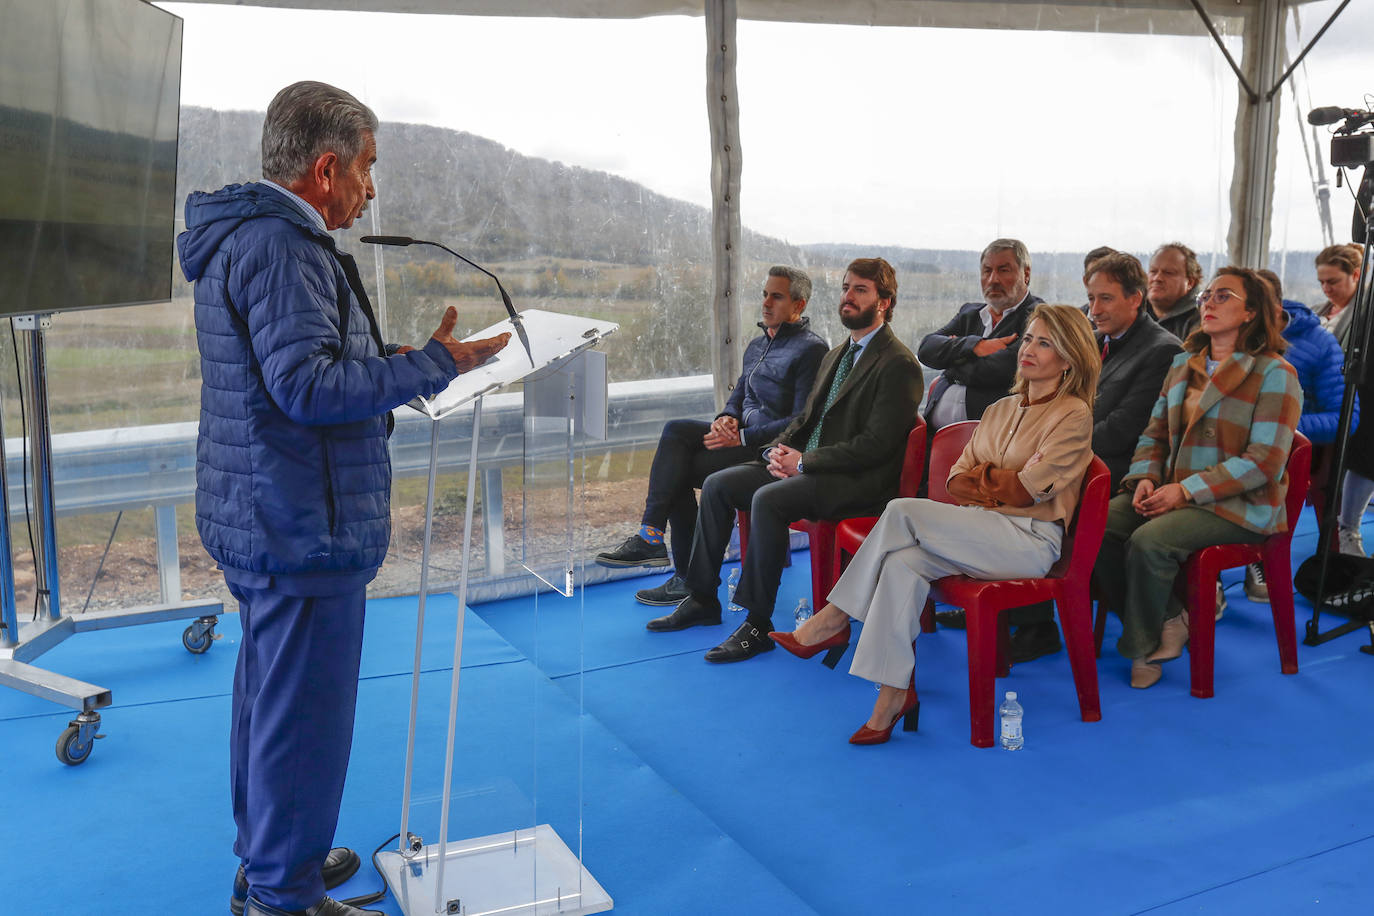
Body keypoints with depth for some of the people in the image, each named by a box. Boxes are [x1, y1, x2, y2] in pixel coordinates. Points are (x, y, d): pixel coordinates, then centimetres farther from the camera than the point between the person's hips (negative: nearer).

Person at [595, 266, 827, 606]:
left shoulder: (811, 349, -9)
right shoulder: (758, 343, 19)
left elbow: (803, 421, -17)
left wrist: (742, 437, -19)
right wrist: (726, 418, -2)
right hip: (744, 436, 8)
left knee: (678, 470, -18)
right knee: (676, 430, -18)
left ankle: (688, 578, -11)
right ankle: (650, 536, -22)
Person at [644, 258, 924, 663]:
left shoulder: (899, 364, -11)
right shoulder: (835, 356, 19)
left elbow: (876, 444, -19)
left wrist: (804, 461, -17)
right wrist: (779, 449, 1)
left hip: (858, 481, -9)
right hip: (805, 465, 9)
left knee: (768, 499, -32)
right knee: (717, 485, -3)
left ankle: (757, 624, -23)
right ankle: (702, 599, 6)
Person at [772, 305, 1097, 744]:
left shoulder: (1073, 415, -1)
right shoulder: (1001, 410, 21)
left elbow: (1026, 489, -10)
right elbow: (956, 480, 12)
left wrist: (978, 475, 4)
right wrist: (995, 484, -7)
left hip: (1030, 539, -6)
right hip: (981, 532, 6)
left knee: (901, 511, -25)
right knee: (902, 562, -27)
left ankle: (831, 621, -16)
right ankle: (894, 692, -25)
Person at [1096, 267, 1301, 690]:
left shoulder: (1273, 374, -7)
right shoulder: (1183, 364, 14)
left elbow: (1264, 461, -15)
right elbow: (1155, 433, 17)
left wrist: (1185, 490, -20)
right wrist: (1145, 478, -5)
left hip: (1239, 504, -6)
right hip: (1173, 492, 6)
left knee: (1148, 541, -31)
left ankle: (1143, 647, -6)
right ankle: (1168, 619, -3)